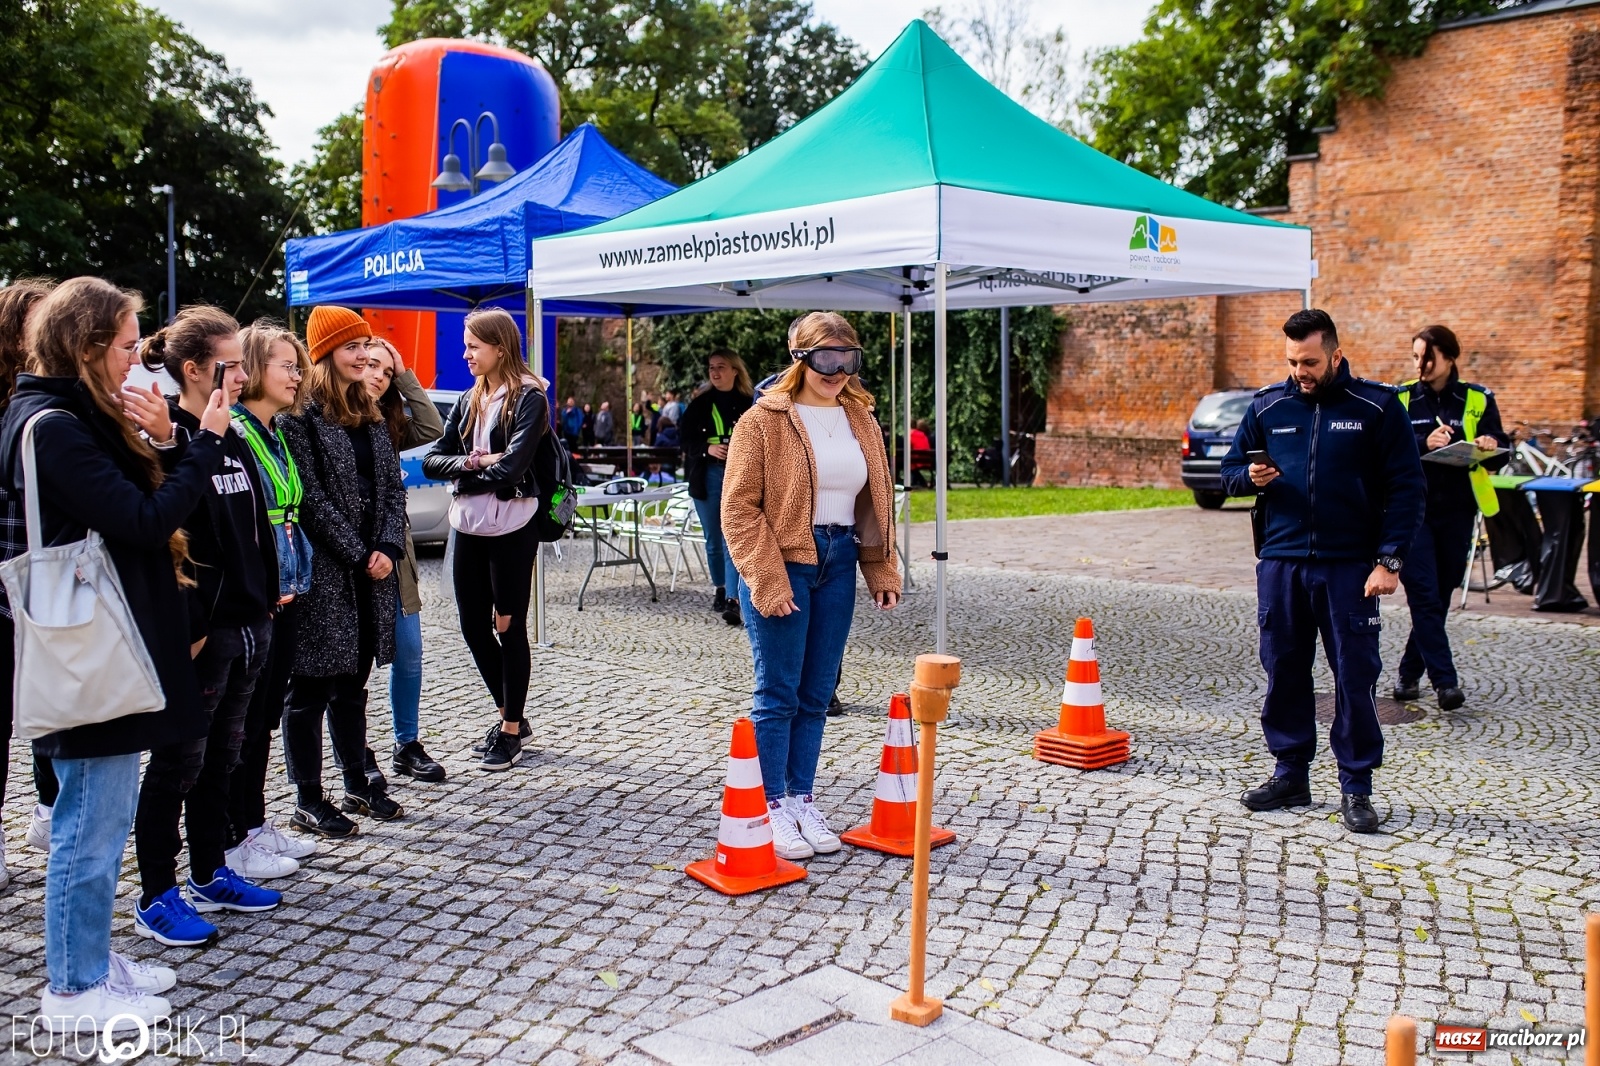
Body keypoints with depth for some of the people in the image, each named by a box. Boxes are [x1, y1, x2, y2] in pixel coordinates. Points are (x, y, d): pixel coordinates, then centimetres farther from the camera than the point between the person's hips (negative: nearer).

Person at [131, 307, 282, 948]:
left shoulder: (232, 440, 13)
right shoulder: (167, 440, -13)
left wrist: (267, 598, 12)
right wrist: (187, 629, -22)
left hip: (249, 625, 8)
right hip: (200, 629, -8)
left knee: (221, 756, 17)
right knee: (179, 763, 2)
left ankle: (210, 875, 30)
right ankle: (156, 899, 14)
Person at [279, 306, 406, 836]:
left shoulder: (369, 414, 14)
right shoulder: (300, 416, -9)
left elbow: (392, 486, 10)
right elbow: (311, 498, -14)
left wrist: (388, 548, -4)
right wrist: (359, 555, -13)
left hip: (371, 572, 7)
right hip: (322, 575, -7)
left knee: (353, 683, 16)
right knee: (310, 689, 2)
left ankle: (358, 785, 26)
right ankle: (308, 802, 11)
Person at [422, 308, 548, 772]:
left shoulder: (527, 398, -8)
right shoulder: (468, 401, 12)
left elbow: (511, 468, -20)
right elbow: (432, 460, 5)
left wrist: (466, 469, -5)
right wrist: (471, 463, -14)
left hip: (511, 526, -7)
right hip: (468, 525, 7)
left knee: (508, 626, 3)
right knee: (473, 625, 12)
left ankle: (511, 729, 17)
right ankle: (509, 715, 29)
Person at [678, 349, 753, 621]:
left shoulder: (748, 405, -1)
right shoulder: (699, 405, 6)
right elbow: (685, 440, 5)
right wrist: (707, 448, -12)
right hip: (707, 478, 3)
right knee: (713, 540, 13)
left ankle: (733, 600, -16)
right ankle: (720, 589, 31)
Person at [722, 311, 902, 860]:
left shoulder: (860, 420, 11)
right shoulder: (763, 420, -7)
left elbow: (875, 500, 16)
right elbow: (739, 508, -10)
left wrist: (882, 569, 9)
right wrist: (768, 581, -15)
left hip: (838, 563, 5)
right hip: (780, 566, -5)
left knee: (816, 694, 11)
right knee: (778, 693, 1)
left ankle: (803, 798, 23)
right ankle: (774, 807, 12)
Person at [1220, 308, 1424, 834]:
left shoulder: (1377, 406, -1)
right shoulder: (1267, 406, 7)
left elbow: (1406, 488, -1)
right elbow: (1229, 470, 16)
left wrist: (1389, 559, -9)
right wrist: (1250, 476, -9)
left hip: (1350, 567, -3)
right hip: (1281, 563, 3)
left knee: (1355, 677, 0)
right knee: (1283, 672, 8)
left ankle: (1356, 788, 11)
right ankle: (1291, 775, 21)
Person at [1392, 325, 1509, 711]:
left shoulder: (1478, 400, 6)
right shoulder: (1401, 400, 3)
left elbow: (1501, 450, 3)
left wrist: (1490, 447, -20)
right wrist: (1423, 444, -24)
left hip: (1457, 511, 2)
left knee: (1441, 595, 8)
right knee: (1424, 595, -11)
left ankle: (1410, 672, 22)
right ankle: (1445, 681, -10)